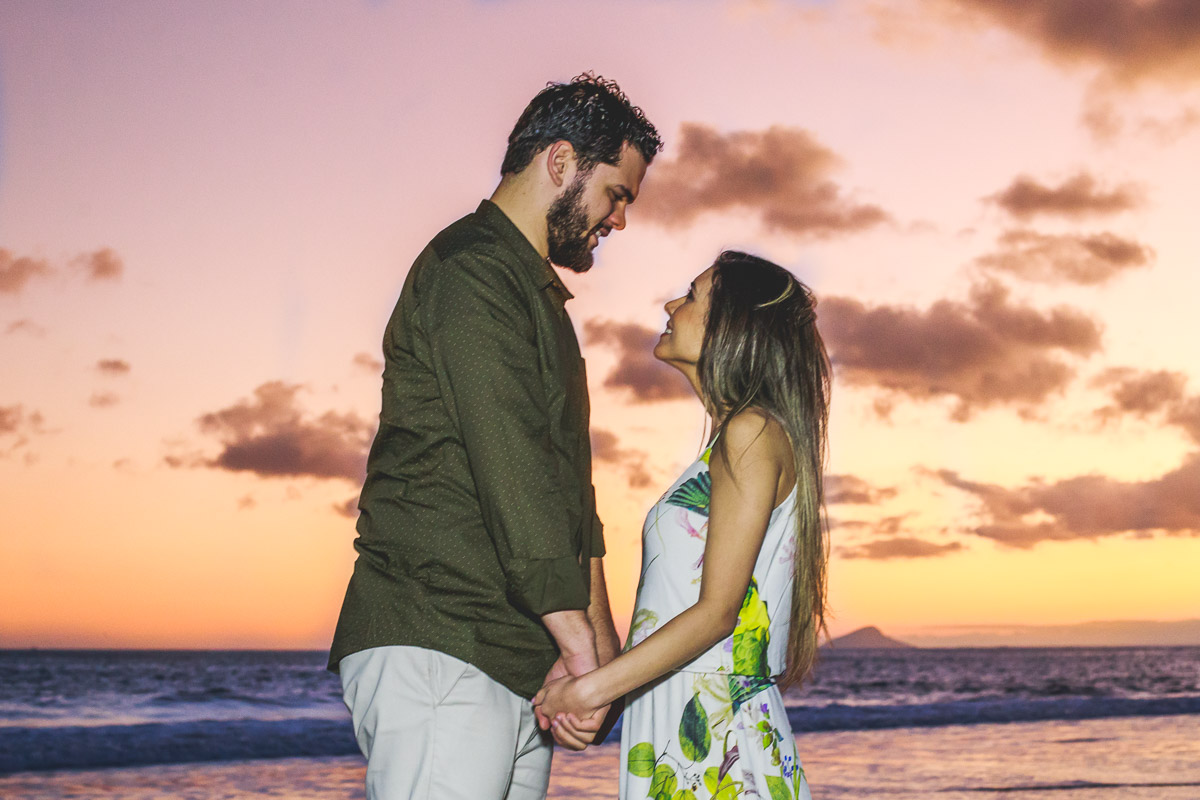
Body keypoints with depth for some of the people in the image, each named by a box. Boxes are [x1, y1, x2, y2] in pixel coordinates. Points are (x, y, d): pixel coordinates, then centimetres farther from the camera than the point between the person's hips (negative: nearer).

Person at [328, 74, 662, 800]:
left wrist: (599, 632, 12)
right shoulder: (472, 269, -8)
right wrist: (581, 644, -18)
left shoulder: (536, 293, 25)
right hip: (436, 651, -9)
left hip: (521, 666, 9)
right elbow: (510, 471, -17)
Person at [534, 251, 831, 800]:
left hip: (718, 733, -8)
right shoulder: (725, 447, 19)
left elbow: (716, 611, -15)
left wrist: (591, 689, -13)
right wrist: (587, 687, 7)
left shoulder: (754, 433, -8)